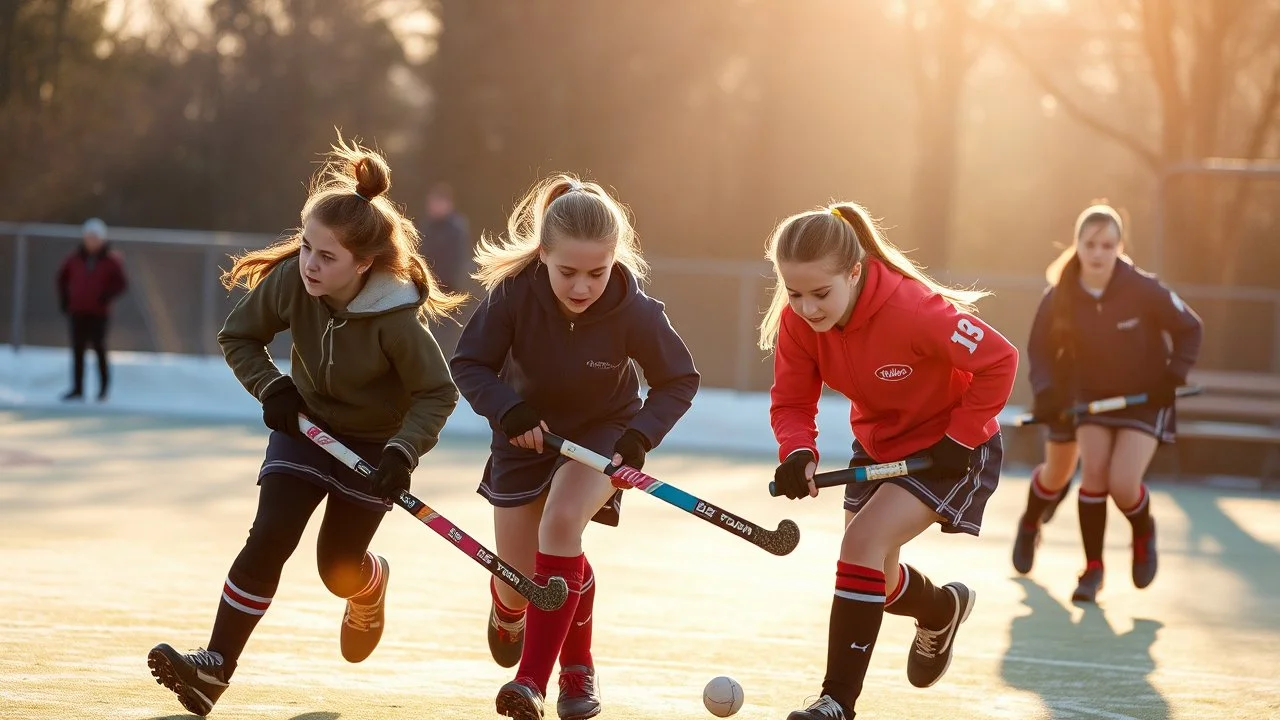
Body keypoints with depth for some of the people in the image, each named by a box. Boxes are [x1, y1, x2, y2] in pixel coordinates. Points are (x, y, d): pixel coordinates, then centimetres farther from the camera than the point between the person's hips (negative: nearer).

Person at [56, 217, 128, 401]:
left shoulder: (111, 260, -2)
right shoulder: (75, 258, 6)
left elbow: (121, 283, -1)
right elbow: (62, 277, 18)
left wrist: (106, 297, -13)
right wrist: (64, 299, 9)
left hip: (98, 313, -3)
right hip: (78, 312, 3)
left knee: (99, 348, -4)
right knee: (78, 350, 0)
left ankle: (104, 387, 9)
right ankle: (77, 388, 2)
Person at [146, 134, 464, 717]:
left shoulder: (396, 317, -31)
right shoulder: (289, 280, -21)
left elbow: (438, 393, -19)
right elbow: (237, 338, -3)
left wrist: (402, 452, -32)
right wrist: (270, 386, -18)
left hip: (373, 443, -2)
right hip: (305, 427, 2)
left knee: (338, 568, 3)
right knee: (268, 539, -15)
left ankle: (372, 586, 42)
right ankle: (215, 668, -17)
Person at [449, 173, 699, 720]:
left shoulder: (635, 312, -27)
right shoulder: (513, 293, -27)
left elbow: (678, 380, -12)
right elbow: (468, 364, -16)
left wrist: (641, 434, -27)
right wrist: (508, 409, -33)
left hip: (603, 430, -2)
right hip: (527, 430, 2)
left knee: (561, 522, -31)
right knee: (519, 583, 4)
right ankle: (508, 612, 47)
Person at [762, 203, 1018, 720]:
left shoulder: (912, 309, -36)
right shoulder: (797, 320, -19)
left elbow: (998, 361, -27)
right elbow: (792, 401, -12)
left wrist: (960, 440, -24)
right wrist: (797, 453, -33)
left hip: (946, 445, -7)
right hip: (877, 444, 7)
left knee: (865, 541, -24)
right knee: (872, 576, 12)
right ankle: (942, 610, 48)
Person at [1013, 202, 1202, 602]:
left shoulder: (1143, 291, -22)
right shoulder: (1060, 297, -15)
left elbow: (1188, 328, -7)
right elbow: (1041, 349, 0)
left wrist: (1173, 377, -15)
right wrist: (1046, 393, -15)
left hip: (1145, 398, -2)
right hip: (1093, 395, 3)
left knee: (1122, 485, -14)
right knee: (1093, 471, -13)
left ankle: (1144, 532, 21)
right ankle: (1093, 569, 4)